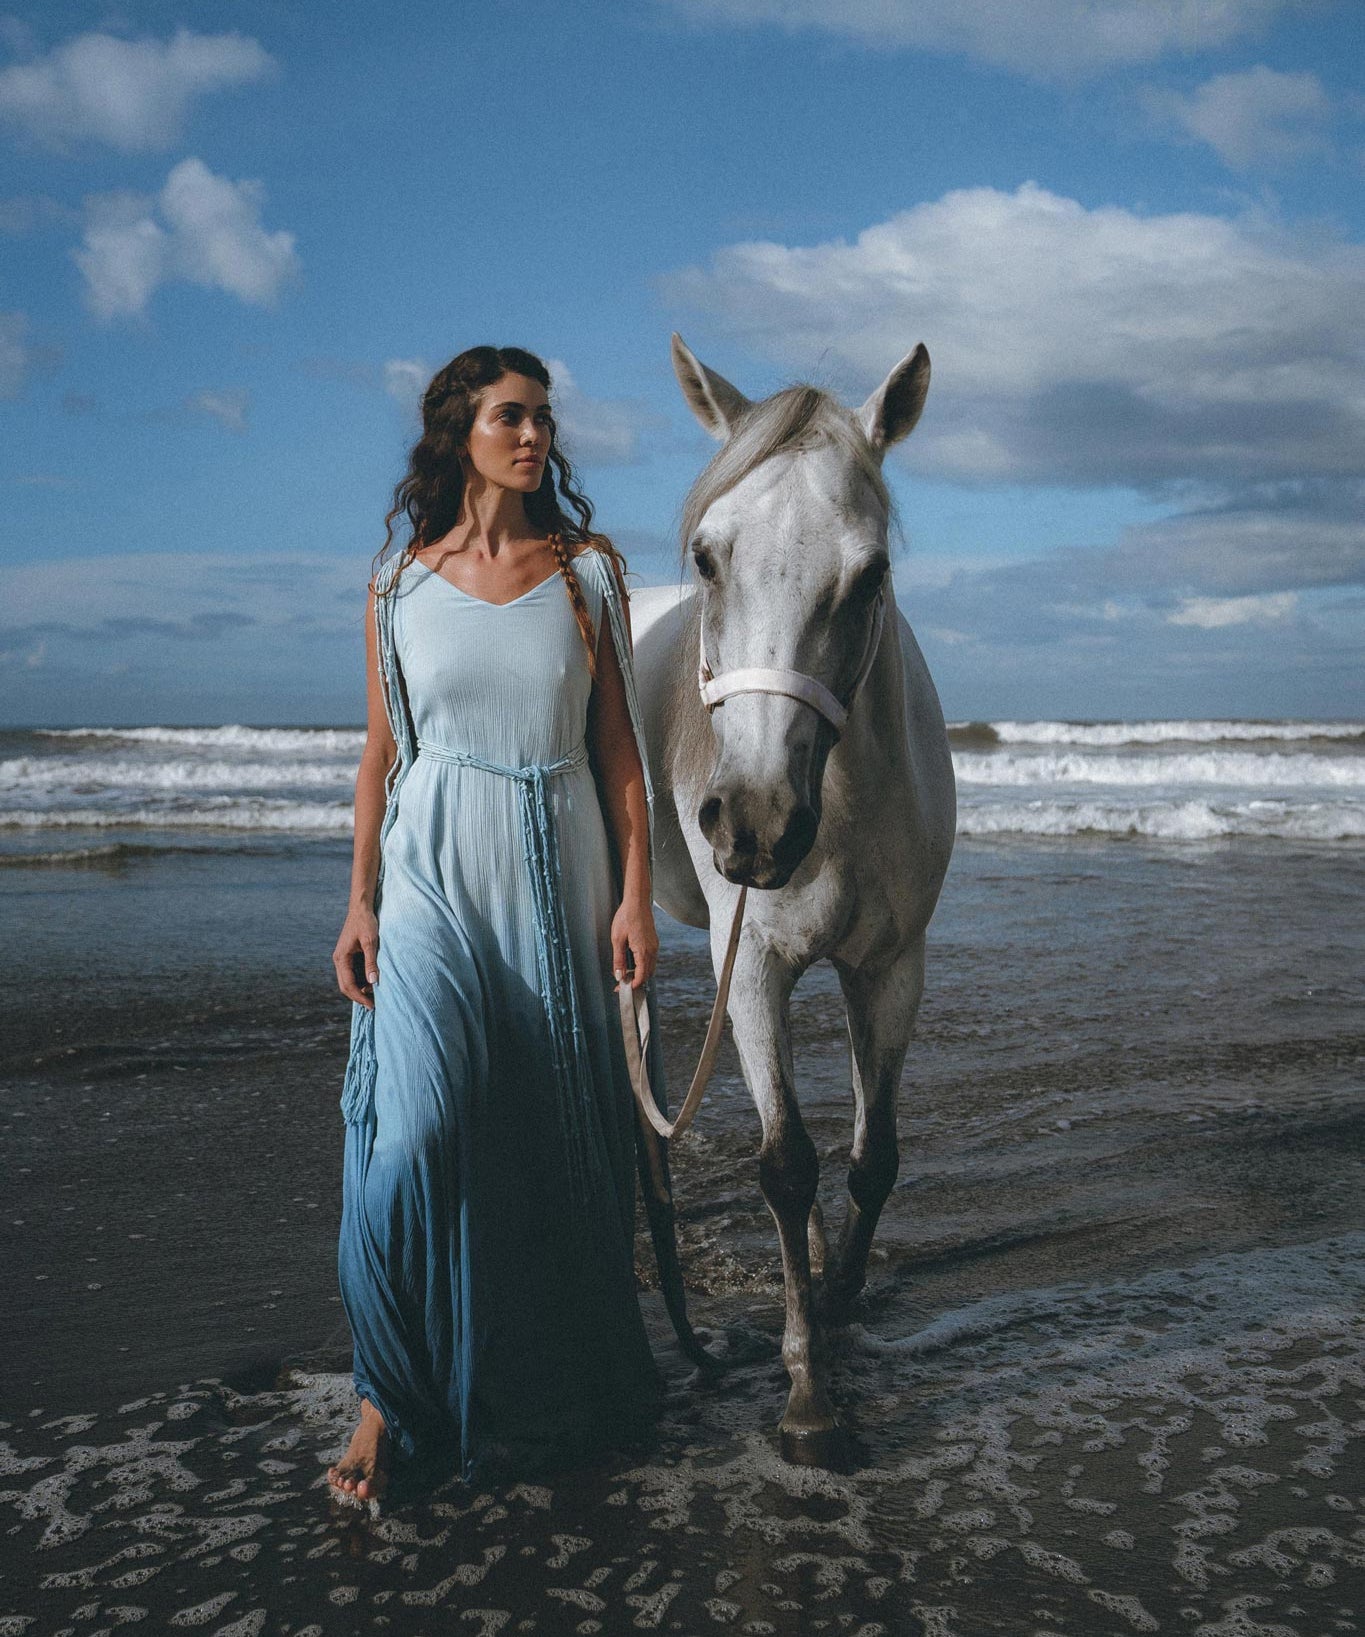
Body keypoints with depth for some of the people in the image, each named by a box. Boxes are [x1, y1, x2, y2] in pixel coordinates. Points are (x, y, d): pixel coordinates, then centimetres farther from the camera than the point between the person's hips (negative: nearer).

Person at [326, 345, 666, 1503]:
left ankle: (557, 1386, 28)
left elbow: (618, 744, 2)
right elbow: (382, 753, 7)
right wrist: (361, 902, 1)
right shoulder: (400, 586, 5)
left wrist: (635, 894, -4)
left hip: (558, 876, 1)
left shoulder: (589, 571, 4)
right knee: (420, 1124, -15)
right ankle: (393, 1395, 4)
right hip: (434, 874, 0)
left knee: (557, 1137, 8)